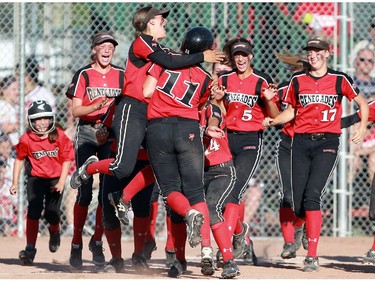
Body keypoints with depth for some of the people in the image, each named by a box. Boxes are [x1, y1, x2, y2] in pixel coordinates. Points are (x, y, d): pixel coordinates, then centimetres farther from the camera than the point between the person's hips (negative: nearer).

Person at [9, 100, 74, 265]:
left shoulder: (59, 136, -10)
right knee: (33, 212, -14)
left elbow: (66, 160, -5)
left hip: (55, 179, 0)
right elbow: (19, 159, 5)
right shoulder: (26, 139, -8)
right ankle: (30, 249, -10)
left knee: (52, 215, -4)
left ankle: (54, 232, 34)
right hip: (36, 179, 0)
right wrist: (15, 183, 4)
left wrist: (61, 182, -11)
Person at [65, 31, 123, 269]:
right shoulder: (84, 75, 1)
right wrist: (98, 106, -20)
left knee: (108, 190, -3)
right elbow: (75, 110, -5)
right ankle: (76, 245, 2)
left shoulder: (122, 75, 9)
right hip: (86, 133, -2)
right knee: (85, 192, -8)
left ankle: (97, 241, 11)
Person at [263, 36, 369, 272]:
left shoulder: (340, 80, 3)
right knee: (297, 203, -2)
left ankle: (312, 256, -19)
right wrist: (273, 121, -3)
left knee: (312, 195, -20)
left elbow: (363, 103, 11)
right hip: (301, 142, 3)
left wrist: (362, 129, -5)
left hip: (328, 142, -3)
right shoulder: (298, 80, 9)